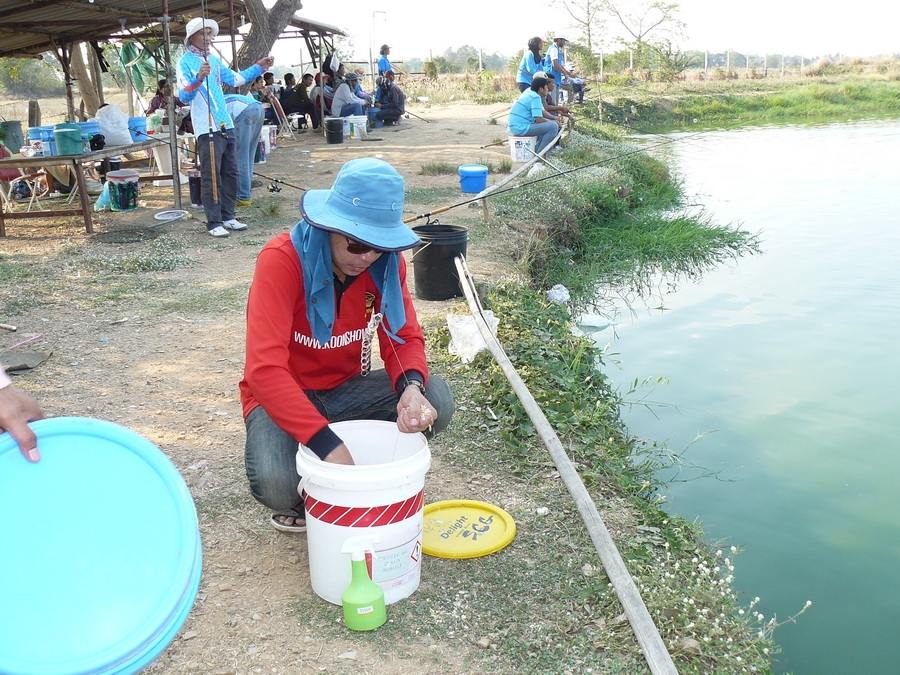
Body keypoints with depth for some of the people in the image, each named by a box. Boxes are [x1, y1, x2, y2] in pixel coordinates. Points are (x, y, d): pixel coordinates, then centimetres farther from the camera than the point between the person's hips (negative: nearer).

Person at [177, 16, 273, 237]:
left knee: (230, 173, 11)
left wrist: (258, 67, 19)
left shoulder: (213, 59, 16)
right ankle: (214, 222, -1)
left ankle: (228, 217, 20)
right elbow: (183, 96, -14)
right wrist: (199, 78, -30)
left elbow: (235, 79, 24)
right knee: (211, 176, -6)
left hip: (226, 125, 8)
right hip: (207, 128, -8)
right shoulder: (185, 62, -5)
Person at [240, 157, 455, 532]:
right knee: (275, 485, -35)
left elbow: (404, 336, -8)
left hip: (347, 389, 5)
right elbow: (265, 370, -35)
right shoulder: (282, 260, -27)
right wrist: (327, 443, -43)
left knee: (435, 400, -22)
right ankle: (304, 499, 6)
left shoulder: (386, 260, -11)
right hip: (284, 399, -4)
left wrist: (412, 385, -33)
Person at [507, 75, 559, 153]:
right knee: (553, 126, -14)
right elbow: (538, 120, -18)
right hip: (521, 128, -10)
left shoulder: (529, 91, 14)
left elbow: (542, 112, 20)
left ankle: (536, 150, 19)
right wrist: (553, 122, -2)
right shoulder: (536, 98, -14)